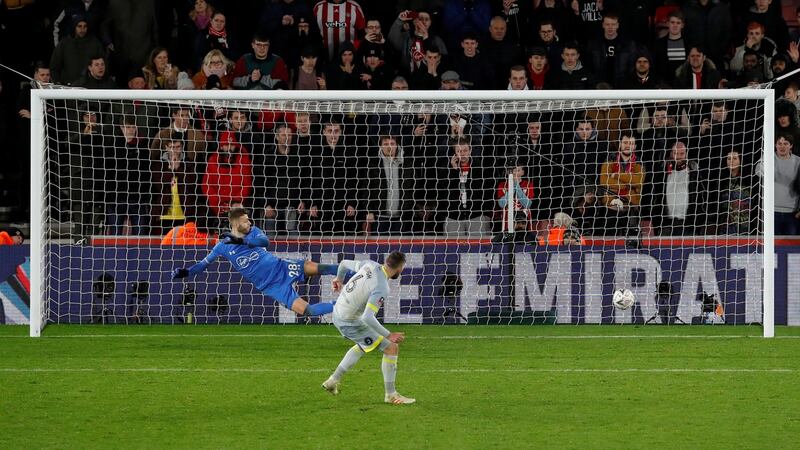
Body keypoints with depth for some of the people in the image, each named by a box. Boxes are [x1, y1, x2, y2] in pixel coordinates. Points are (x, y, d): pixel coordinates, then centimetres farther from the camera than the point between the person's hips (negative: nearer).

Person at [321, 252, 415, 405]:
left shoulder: (370, 265, -5)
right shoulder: (381, 288, -28)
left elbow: (344, 264, 14)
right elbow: (367, 318, -34)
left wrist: (339, 279, 35)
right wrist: (388, 335, -28)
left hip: (337, 314, 9)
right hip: (350, 323, -9)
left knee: (363, 345, 34)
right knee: (392, 348, -4)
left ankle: (333, 381, 38)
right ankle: (390, 394, 7)